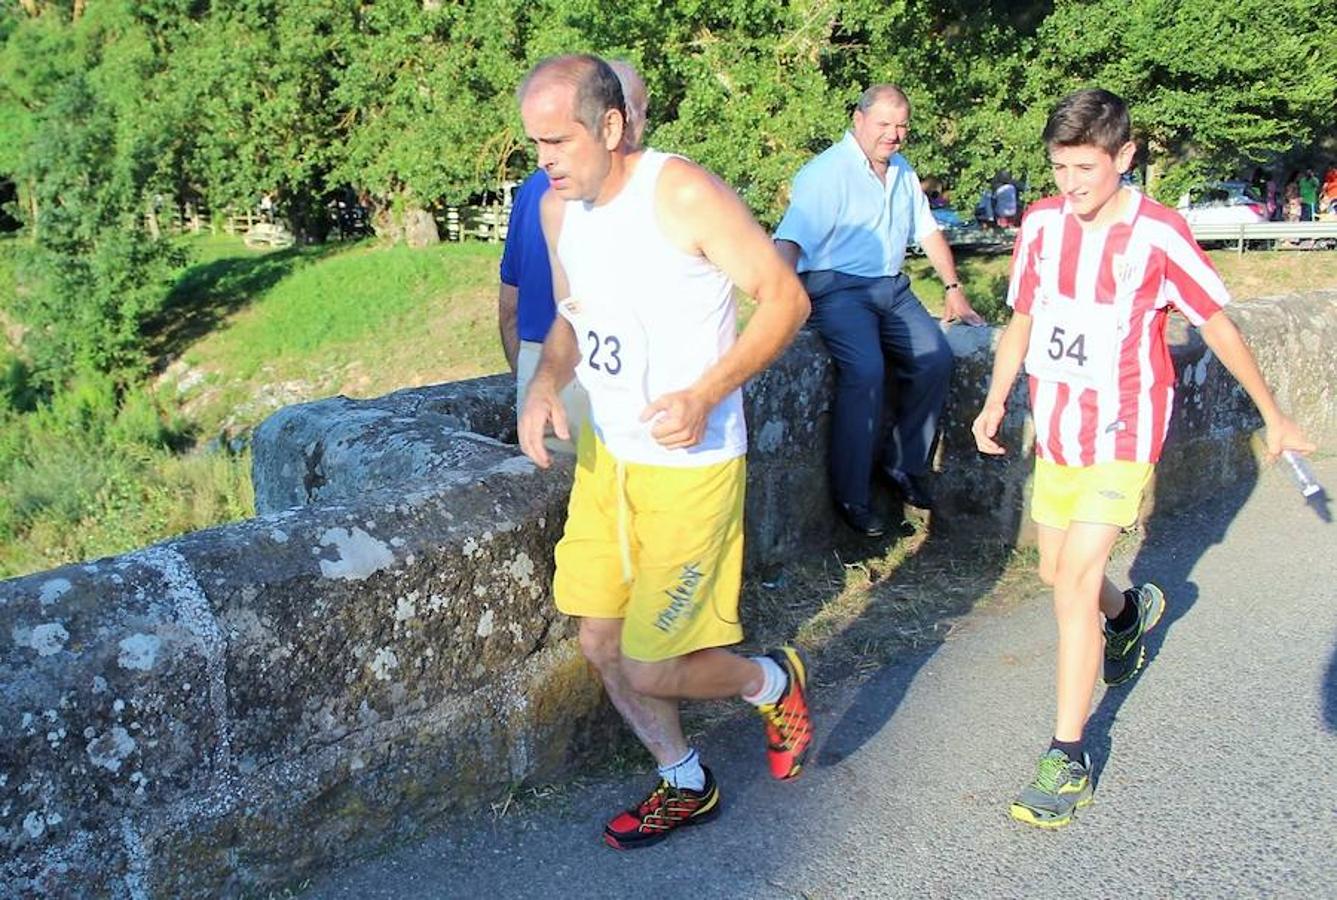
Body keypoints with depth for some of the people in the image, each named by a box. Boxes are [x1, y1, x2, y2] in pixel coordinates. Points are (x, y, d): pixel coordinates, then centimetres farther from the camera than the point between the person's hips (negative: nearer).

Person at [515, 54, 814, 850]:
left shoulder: (684, 194, -20)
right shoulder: (558, 207, 2)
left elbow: (786, 297, -16)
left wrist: (708, 393, -29)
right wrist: (546, 382, -5)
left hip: (689, 464, -7)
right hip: (605, 454, 8)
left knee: (650, 671, -3)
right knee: (602, 643, 14)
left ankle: (772, 681, 29)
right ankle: (687, 786, 37)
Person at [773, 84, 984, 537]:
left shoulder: (902, 171, 16)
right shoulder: (826, 172, -10)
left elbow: (928, 231, 25)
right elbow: (790, 241, -21)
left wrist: (954, 289, 21)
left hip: (892, 288, 7)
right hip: (837, 287, -7)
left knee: (936, 359, -12)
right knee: (865, 370, -29)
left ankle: (904, 466, 6)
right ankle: (851, 496, -18)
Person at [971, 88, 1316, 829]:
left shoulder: (1158, 234, -14)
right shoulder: (1041, 223, -2)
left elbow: (1217, 324, -4)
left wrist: (1273, 416, 6)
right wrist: (995, 402, 0)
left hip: (1123, 431, -5)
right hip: (1056, 426, 5)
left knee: (1075, 580, -14)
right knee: (1057, 572, 16)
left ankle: (1068, 758, -4)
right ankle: (1131, 610, 52)